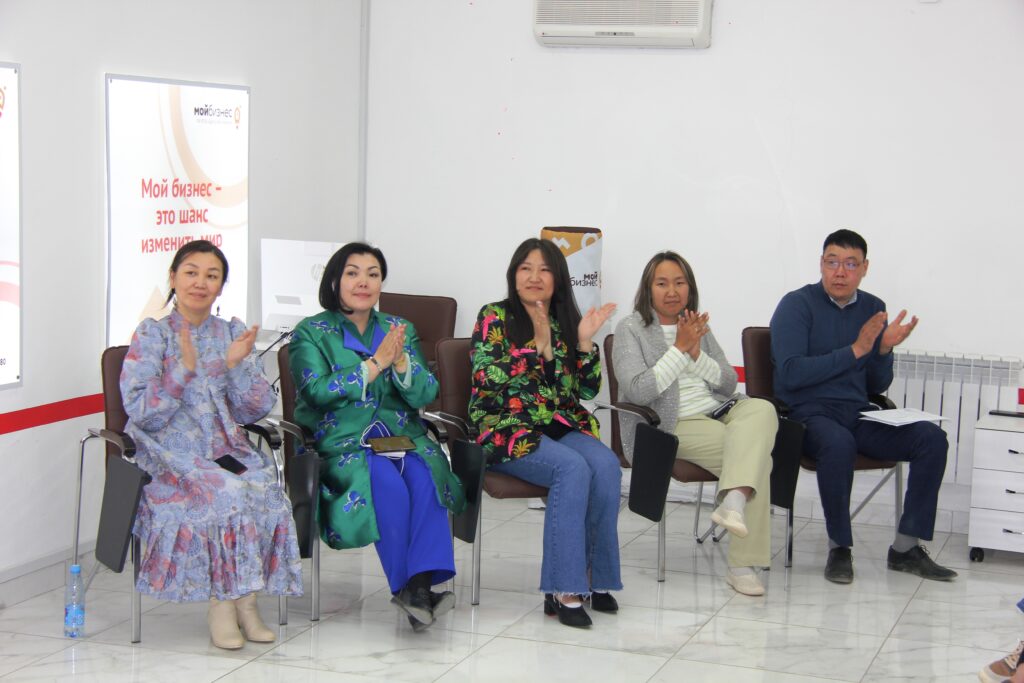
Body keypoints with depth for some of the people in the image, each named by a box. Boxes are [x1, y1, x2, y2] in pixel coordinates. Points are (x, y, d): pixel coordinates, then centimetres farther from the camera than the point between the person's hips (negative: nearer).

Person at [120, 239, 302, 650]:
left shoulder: (233, 334, 13)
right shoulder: (152, 335, 4)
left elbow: (257, 411, 7)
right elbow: (141, 412, -7)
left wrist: (237, 365, -9)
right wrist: (185, 368, -17)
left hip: (228, 449, 3)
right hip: (171, 454, -3)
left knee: (264, 490, -27)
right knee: (227, 494, -31)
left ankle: (245, 598, -16)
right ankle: (223, 601, -17)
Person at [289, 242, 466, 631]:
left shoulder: (401, 330, 15)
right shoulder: (311, 333, 6)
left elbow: (425, 395, 6)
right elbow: (318, 391, -11)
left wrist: (400, 361, -14)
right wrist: (376, 362, -13)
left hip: (401, 436, 3)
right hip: (341, 442, -3)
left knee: (425, 478, -30)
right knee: (388, 484, -33)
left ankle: (421, 584, -36)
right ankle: (407, 586, -24)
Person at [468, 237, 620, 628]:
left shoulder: (566, 321, 16)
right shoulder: (495, 318, 3)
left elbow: (589, 390, 11)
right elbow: (486, 381, -11)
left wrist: (585, 343, -3)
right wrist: (538, 347, -15)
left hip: (563, 426, 5)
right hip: (508, 429, -5)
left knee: (606, 464, -27)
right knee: (573, 467, -33)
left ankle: (596, 578, -19)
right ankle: (564, 590, -32)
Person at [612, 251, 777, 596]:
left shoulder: (698, 326, 18)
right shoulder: (631, 329, 1)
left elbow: (729, 384, 10)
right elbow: (636, 391, -15)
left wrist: (696, 354, -7)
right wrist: (679, 349, -15)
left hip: (719, 414, 6)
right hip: (670, 428, -5)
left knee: (761, 409, -29)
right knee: (755, 452, -28)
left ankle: (734, 499, -44)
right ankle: (742, 564, -29)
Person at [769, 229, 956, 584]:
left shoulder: (873, 309, 12)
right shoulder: (797, 305, -4)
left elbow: (878, 386, 14)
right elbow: (790, 374, -16)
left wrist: (884, 350, -8)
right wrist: (855, 351, -17)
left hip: (858, 415, 6)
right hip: (807, 412, -5)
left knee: (931, 437, -16)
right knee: (839, 443, -38)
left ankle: (906, 547, -8)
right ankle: (839, 547, -19)